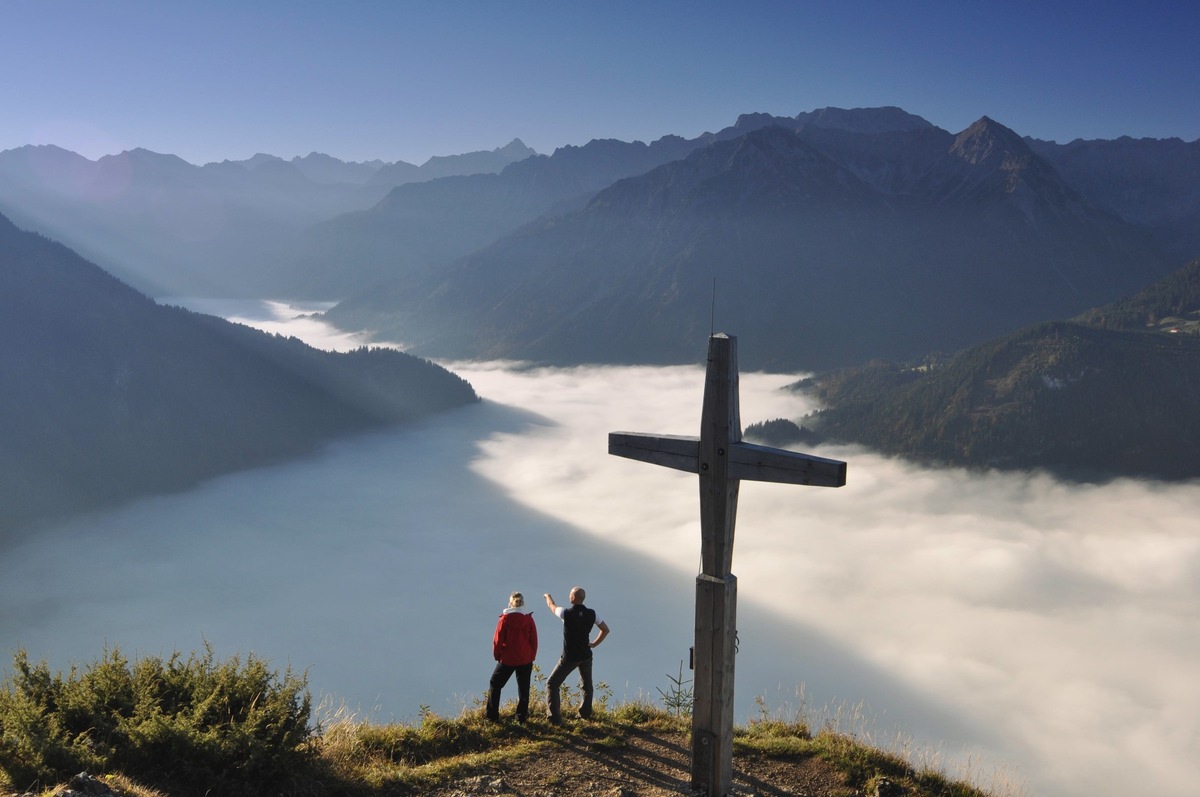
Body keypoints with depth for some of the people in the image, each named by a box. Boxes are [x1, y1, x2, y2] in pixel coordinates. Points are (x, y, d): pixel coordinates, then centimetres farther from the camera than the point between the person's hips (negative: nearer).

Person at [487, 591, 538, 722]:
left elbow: (497, 639, -6)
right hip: (525, 659, 2)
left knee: (495, 685, 13)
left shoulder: (505, 619, -10)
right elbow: (534, 641, 3)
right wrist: (531, 657, 13)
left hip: (507, 659, -2)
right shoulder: (529, 620, -2)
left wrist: (497, 655, 8)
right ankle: (521, 717, 14)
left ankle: (492, 716, 10)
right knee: (523, 688, 13)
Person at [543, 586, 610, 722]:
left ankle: (555, 716, -7)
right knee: (587, 685, 26)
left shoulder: (566, 613, -16)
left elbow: (552, 606, 5)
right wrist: (594, 643, 10)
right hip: (586, 655, 4)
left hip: (569, 657, -4)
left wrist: (548, 596, 27)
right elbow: (605, 629, 4)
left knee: (552, 684, 4)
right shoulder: (591, 614, -6)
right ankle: (585, 713, 35)